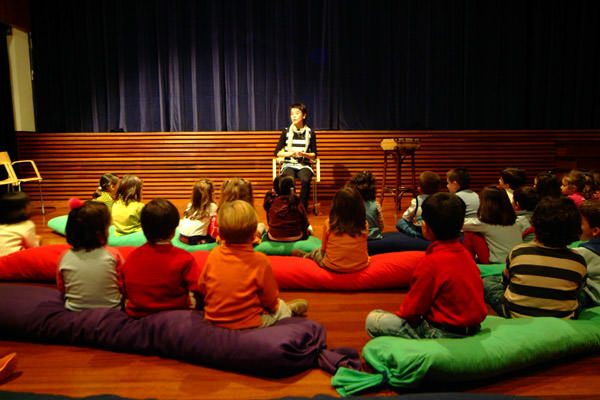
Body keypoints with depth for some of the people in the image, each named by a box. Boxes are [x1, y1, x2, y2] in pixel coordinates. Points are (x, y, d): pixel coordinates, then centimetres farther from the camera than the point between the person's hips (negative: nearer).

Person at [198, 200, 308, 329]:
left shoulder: (214, 254, -10)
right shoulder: (259, 260, -20)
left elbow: (201, 288, 4)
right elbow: (270, 300, -11)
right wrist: (274, 305, 13)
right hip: (247, 324, -4)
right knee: (281, 308, 25)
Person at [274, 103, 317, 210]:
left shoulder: (310, 133, 6)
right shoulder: (286, 132, 6)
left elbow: (314, 155, 8)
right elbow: (277, 152, 6)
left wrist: (303, 154, -13)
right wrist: (290, 153, -11)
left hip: (304, 165, 0)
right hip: (289, 164, 0)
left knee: (305, 180, -34)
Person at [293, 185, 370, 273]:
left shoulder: (329, 223, -12)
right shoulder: (364, 225, -8)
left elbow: (324, 248, 1)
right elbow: (363, 249, 5)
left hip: (332, 268, -2)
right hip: (360, 267, 3)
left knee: (316, 251, 26)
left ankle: (305, 256, 53)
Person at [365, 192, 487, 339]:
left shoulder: (431, 262, -24)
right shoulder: (464, 253, 0)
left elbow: (413, 309, -16)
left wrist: (400, 314, 8)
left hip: (444, 333, -9)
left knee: (372, 319, -5)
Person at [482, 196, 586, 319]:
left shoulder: (517, 252, -14)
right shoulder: (579, 262, -13)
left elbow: (505, 282, 5)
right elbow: (576, 292, 6)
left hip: (516, 317, -2)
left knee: (487, 281, 18)